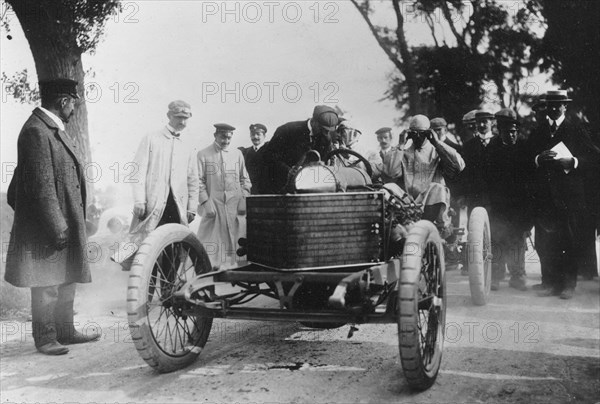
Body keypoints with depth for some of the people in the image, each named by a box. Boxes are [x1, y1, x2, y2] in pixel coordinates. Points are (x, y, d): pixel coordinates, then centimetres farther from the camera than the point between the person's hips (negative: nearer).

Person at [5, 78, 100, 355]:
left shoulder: (53, 129, 13)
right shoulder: (36, 131, -19)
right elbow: (41, 185, -22)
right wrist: (57, 227, -22)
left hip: (65, 223, 10)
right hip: (47, 227, -10)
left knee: (66, 281, 17)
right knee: (47, 285, 1)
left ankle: (65, 331, 29)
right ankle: (45, 338, 13)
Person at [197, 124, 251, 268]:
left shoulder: (237, 154, 13)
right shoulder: (203, 155, 4)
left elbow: (245, 179, 14)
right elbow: (199, 181, 0)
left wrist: (243, 199, 2)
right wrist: (206, 202, -9)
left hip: (235, 206, 3)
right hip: (213, 203, -2)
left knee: (236, 237, 0)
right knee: (212, 240, -6)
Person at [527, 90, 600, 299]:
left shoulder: (576, 130, 6)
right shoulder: (537, 131, 14)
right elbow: (528, 157, 10)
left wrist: (572, 162, -12)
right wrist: (539, 159, -11)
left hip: (569, 194, -2)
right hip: (544, 193, 3)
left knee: (569, 241, -4)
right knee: (544, 241, 0)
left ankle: (568, 284, 5)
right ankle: (550, 282, 9)